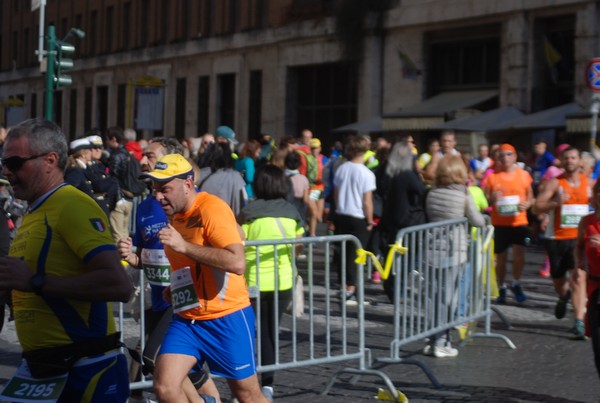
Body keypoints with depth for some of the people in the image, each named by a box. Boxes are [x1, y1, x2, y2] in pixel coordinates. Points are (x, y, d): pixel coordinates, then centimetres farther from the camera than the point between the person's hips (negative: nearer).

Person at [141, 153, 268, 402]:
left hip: (227, 318, -7)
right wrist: (176, 286, 13)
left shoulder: (211, 209, -17)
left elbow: (237, 263, -30)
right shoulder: (175, 215, 8)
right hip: (186, 319, 7)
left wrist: (184, 246, -30)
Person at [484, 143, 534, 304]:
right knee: (500, 257, 7)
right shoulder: (492, 177, 1)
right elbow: (485, 200, 5)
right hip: (499, 223, 0)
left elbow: (530, 196, 13)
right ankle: (502, 289, 23)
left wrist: (527, 204, -9)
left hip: (519, 221, 0)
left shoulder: (523, 175, 4)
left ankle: (516, 284, 10)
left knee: (519, 253, -14)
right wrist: (492, 198, -18)